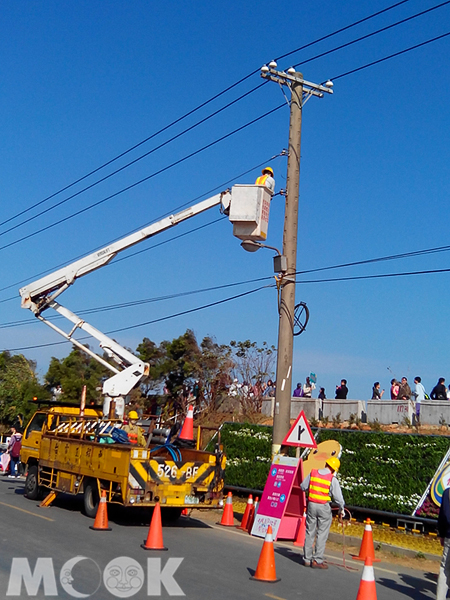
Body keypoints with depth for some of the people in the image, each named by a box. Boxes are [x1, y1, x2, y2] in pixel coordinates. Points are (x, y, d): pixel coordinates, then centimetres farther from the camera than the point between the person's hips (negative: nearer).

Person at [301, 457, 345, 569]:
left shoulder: (313, 473, 1)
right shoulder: (332, 479, -10)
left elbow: (303, 487, 7)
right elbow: (338, 496, -9)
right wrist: (341, 509, 6)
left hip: (312, 505, 4)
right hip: (324, 507, -4)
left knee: (310, 532, 12)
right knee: (322, 534, 3)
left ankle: (307, 559, 17)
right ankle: (317, 560, 3)